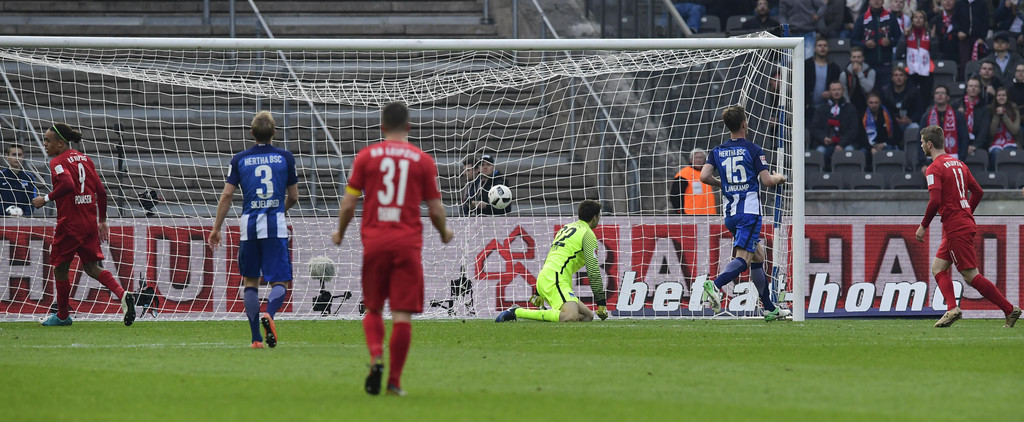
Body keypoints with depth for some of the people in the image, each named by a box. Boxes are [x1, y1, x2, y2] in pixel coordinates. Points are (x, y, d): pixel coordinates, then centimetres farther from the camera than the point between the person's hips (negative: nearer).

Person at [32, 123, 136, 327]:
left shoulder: (58, 162, -10)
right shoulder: (84, 159, 12)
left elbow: (67, 184, -29)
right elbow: (101, 190, 11)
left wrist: (46, 199, -19)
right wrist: (102, 220, 17)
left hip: (69, 223, -7)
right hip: (90, 222, 7)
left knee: (60, 268, 10)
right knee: (91, 267, 12)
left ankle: (62, 315, 22)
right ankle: (123, 295, -10)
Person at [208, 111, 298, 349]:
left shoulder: (240, 160, 6)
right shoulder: (285, 158, 6)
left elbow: (227, 195, 2)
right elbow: (293, 197, 12)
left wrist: (216, 228, 8)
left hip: (249, 223, 1)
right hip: (276, 223, -1)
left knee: (250, 281, 13)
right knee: (280, 281, -1)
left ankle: (256, 338, 12)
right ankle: (269, 314, -32)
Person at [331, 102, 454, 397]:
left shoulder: (366, 156, 3)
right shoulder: (423, 160, 3)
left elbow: (348, 204, 2)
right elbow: (435, 209, 5)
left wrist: (340, 233, 20)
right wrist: (444, 234, 25)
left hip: (374, 240, 1)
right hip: (408, 244, -1)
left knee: (373, 309, 14)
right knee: (402, 314, 0)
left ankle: (376, 357, -11)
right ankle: (394, 381, -2)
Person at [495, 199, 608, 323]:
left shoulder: (566, 228, 27)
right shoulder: (588, 234, -1)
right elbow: (593, 270, -7)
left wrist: (539, 294, 36)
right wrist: (601, 303, -3)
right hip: (555, 280, -9)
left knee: (588, 316, 6)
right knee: (571, 317, -30)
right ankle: (516, 312, -23)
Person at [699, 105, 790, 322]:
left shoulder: (718, 151, 9)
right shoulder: (753, 150, -5)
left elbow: (704, 176, -1)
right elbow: (767, 181, -9)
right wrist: (779, 177, 13)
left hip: (730, 214, 6)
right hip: (749, 212, -6)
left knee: (758, 256, 17)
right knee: (743, 258, -14)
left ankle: (770, 308, 20)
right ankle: (715, 285, -40)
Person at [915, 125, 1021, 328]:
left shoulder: (935, 168, -12)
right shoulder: (958, 163, 14)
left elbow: (935, 201, -22)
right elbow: (978, 192, 17)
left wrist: (923, 226, -11)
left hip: (956, 229, -10)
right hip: (966, 224, 10)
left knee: (971, 276, -8)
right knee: (938, 267, 11)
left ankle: (1010, 310, -10)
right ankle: (952, 309, -6)